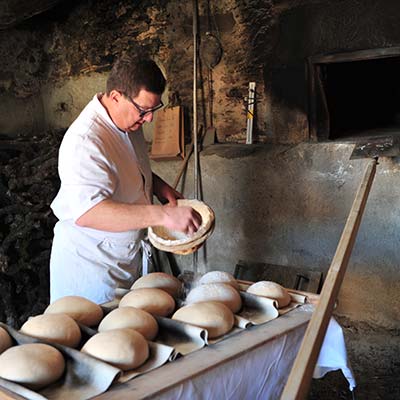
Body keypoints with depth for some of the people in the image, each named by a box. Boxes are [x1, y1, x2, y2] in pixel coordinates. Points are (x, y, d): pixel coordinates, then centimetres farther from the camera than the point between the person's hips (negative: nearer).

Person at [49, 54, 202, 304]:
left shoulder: (131, 121, 0)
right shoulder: (85, 141, -30)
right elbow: (86, 212, -42)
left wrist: (157, 185, -2)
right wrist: (163, 215, -46)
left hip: (129, 255, 9)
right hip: (91, 264, -8)